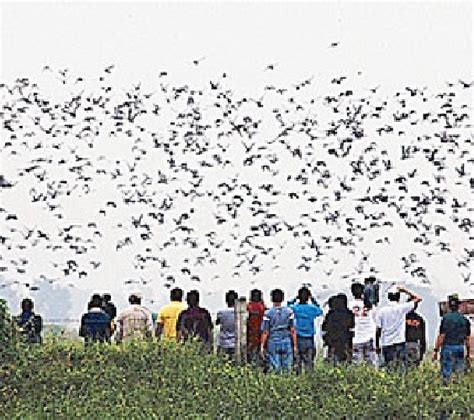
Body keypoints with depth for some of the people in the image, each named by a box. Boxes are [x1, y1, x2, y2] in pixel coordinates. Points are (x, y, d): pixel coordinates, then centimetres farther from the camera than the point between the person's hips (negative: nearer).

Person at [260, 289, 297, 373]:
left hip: (273, 344, -1)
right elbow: (293, 331, -1)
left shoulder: (268, 313, -7)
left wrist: (262, 346, 2)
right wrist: (295, 345, 6)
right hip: (286, 343, 1)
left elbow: (265, 332, -6)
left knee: (275, 369, 2)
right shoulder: (289, 312, -2)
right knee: (287, 368, 7)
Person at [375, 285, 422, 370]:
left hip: (386, 344, 2)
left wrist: (377, 346, 11)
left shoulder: (381, 311, 1)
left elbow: (378, 330, 2)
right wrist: (405, 291, 7)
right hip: (400, 344, -2)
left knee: (389, 368, 3)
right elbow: (418, 299, 2)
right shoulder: (402, 308, -5)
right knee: (401, 368, -1)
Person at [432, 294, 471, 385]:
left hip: (447, 348, -3)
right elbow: (468, 339, 6)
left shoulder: (445, 318, -9)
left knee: (446, 374, 0)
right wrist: (468, 354, 13)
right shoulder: (465, 319, 3)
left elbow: (441, 336, -11)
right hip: (460, 348, 3)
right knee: (459, 373, 9)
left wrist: (436, 350, -5)